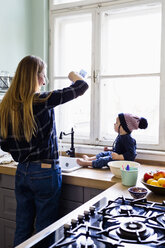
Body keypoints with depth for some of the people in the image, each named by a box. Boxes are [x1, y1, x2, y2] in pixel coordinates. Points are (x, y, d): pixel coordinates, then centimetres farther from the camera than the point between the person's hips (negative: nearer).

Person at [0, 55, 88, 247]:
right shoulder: (43, 101, -16)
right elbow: (82, 86, -9)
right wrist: (73, 75, 12)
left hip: (21, 172, 6)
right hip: (45, 172, -6)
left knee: (22, 229, 19)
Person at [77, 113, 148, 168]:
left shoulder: (127, 139, -27)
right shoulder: (121, 136, 7)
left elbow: (131, 154, -32)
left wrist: (119, 157, -39)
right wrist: (110, 149, 23)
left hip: (123, 161, -11)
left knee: (105, 160, -23)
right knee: (104, 153, 21)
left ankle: (87, 163, -16)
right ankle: (89, 158, 26)